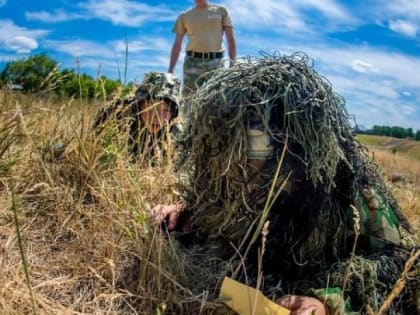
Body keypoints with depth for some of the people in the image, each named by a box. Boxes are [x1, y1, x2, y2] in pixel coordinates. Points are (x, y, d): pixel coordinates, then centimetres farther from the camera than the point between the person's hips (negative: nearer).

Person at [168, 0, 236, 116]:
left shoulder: (221, 11, 10)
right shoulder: (184, 16, 13)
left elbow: (230, 39, 7)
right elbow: (177, 45, 13)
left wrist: (232, 65, -3)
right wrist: (170, 72, 6)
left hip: (215, 61, -1)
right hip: (192, 62, 1)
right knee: (189, 102, -4)